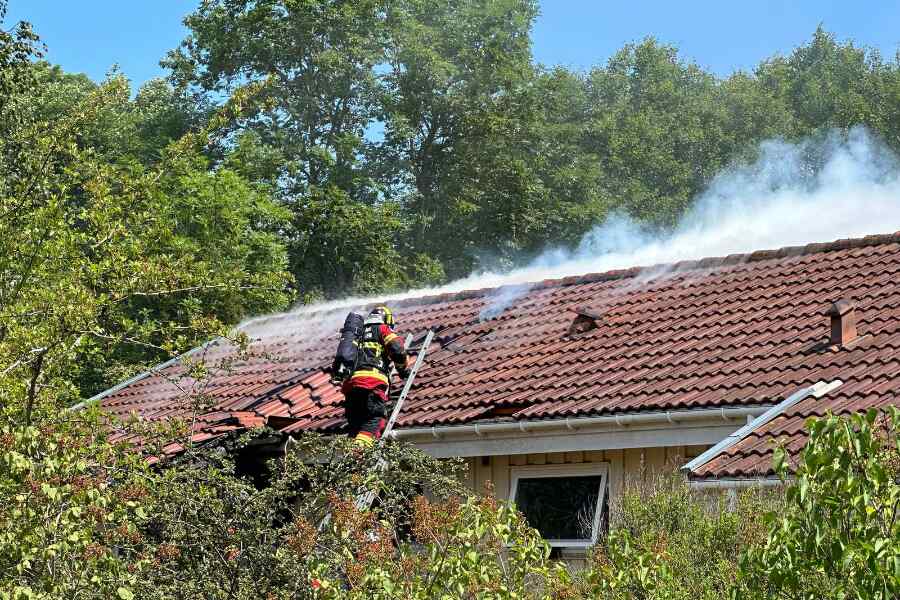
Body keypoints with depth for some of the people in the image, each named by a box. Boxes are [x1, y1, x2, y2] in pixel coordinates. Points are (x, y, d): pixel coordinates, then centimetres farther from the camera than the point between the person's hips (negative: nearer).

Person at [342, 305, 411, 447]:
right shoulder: (383, 329, 14)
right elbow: (398, 350, -1)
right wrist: (404, 370, 16)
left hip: (349, 382, 6)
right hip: (373, 382, -6)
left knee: (354, 424, 5)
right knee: (374, 421, -15)